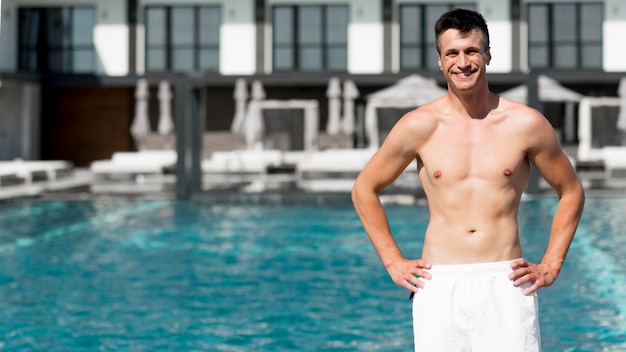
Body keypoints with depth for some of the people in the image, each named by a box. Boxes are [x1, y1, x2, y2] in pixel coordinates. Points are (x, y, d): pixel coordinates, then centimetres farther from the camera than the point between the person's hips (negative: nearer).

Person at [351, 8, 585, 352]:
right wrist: (394, 262, 7)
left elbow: (571, 192, 15)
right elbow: (364, 189, 13)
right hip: (438, 286, 0)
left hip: (506, 284, 0)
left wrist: (550, 266, 8)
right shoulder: (419, 126, 2)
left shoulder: (526, 124, 2)